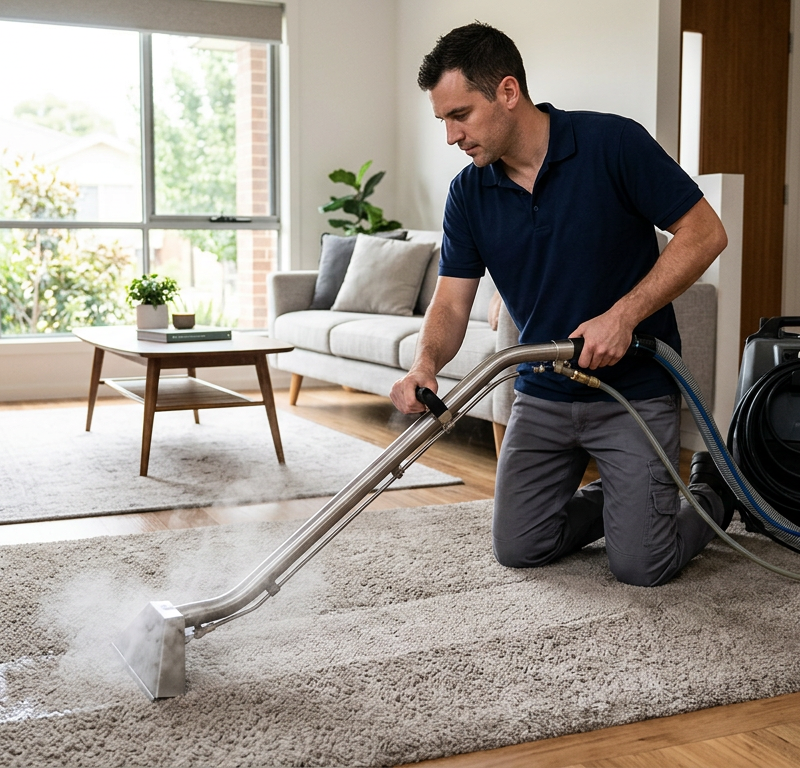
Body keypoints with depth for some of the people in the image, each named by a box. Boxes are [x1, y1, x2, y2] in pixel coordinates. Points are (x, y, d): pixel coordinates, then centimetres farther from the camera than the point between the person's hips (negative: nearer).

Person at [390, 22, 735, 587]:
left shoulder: (612, 143, -17)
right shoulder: (468, 194, -2)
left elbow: (705, 233, -15)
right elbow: (451, 303, -3)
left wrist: (622, 315, -24)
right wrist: (425, 365, -24)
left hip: (635, 389, -5)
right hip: (542, 393, 5)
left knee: (640, 566, -8)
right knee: (517, 548, 3)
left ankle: (711, 490, 23)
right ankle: (610, 498, 30)